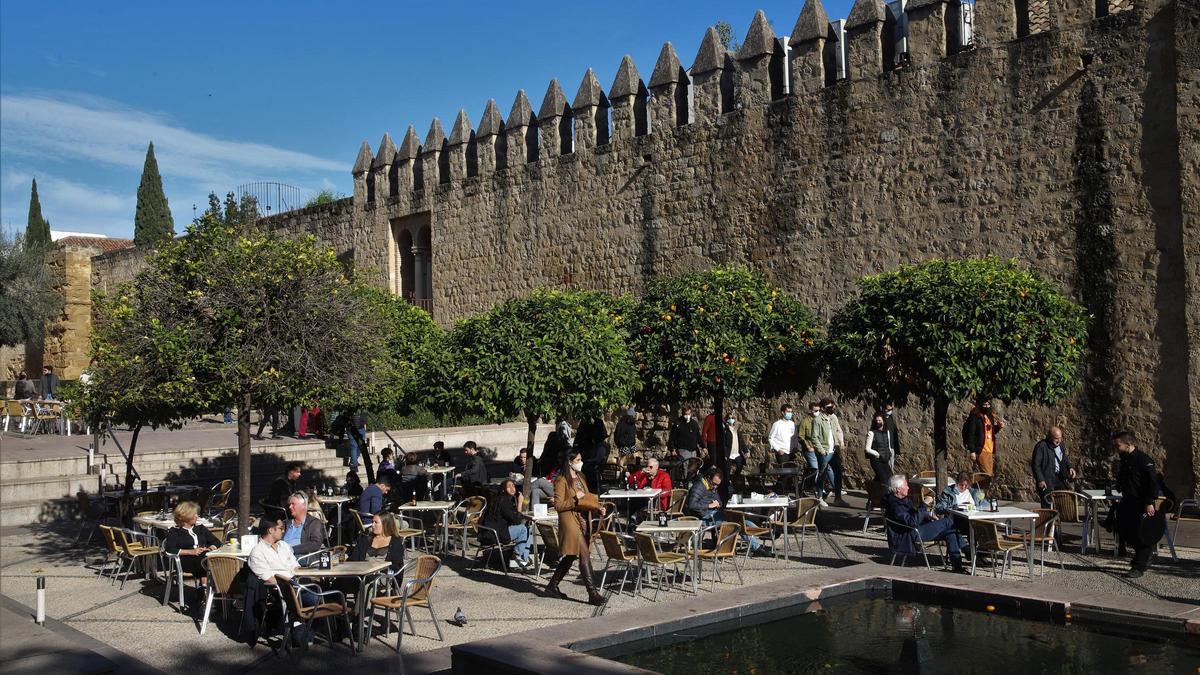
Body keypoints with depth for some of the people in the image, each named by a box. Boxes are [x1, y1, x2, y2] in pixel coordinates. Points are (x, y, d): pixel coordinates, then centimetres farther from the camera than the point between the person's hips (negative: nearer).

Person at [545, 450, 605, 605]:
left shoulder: (580, 478, 15)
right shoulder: (562, 481, -10)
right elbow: (558, 505, -13)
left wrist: (598, 508, 6)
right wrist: (575, 500, -21)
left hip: (583, 520, 9)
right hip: (570, 520, -8)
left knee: (570, 556, 13)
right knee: (585, 555, -12)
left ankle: (552, 586, 25)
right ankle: (592, 594, -12)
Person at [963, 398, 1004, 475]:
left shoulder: (990, 416, 14)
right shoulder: (974, 417, -11)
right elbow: (970, 435, -15)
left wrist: (998, 427, 3)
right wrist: (972, 451, -20)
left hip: (990, 451, 8)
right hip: (981, 451, -8)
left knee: (990, 474, 11)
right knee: (987, 475, -11)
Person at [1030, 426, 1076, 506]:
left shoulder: (1060, 445, 12)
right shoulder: (1041, 446, -12)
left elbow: (1065, 459, 26)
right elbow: (1035, 465, -14)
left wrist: (1070, 467, 5)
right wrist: (1040, 480, -20)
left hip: (1059, 478, 7)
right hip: (1046, 480, -7)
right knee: (1048, 504, -9)